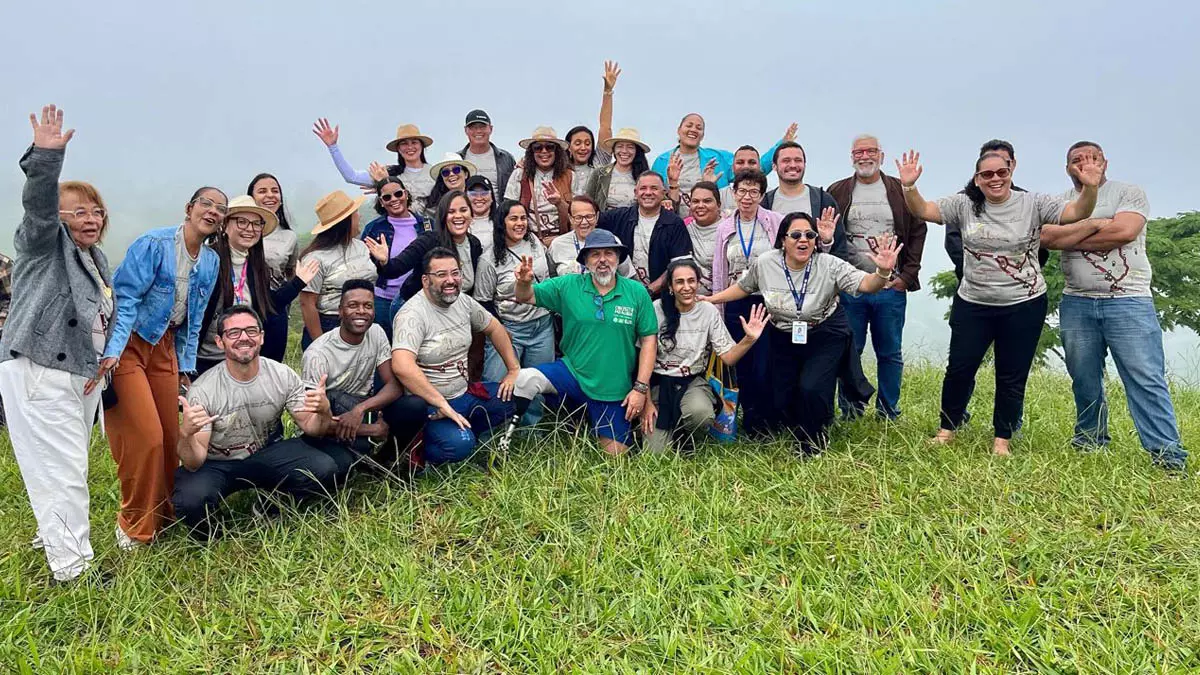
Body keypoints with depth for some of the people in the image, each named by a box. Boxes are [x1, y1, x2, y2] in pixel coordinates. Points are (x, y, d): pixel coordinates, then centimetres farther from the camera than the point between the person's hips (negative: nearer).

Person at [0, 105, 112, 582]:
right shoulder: (44, 244, -2)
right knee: (62, 470, -10)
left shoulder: (96, 259, 20)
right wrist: (46, 156, -36)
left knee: (70, 466, 17)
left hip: (81, 374, 8)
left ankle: (54, 535, 34)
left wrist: (101, 363, 16)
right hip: (39, 372, -8)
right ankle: (72, 567, -6)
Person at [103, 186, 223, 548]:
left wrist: (185, 367, 12)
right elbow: (124, 297, -19)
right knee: (145, 437, -11)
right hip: (127, 344, -6)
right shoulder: (154, 244, -14)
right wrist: (112, 352, -27)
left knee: (170, 436, 7)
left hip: (164, 346, 7)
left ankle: (163, 515, 25)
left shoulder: (212, 262, 7)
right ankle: (136, 527, 8)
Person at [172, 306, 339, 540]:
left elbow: (311, 427, -4)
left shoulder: (283, 376, -11)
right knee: (191, 501, -35)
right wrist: (185, 434, -45)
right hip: (215, 464, -3)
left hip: (263, 454, 3)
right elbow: (194, 464, -22)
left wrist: (324, 411, -29)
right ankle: (210, 535, 3)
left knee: (324, 470, -21)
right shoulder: (202, 391, -21)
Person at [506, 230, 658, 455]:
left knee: (615, 454, 5)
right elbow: (526, 298, 2)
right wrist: (524, 282, -23)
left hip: (614, 391, 0)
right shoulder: (568, 286, -3)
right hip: (571, 374, 0)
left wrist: (640, 387, -9)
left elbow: (649, 340, -4)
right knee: (525, 379, -26)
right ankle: (505, 439, -6)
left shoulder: (637, 292, -6)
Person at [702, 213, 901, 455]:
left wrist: (883, 272, -47)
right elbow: (743, 287, 8)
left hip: (825, 337, -3)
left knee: (811, 389, -22)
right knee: (779, 402, 2)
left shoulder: (829, 265, -17)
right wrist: (710, 299, 4)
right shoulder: (764, 263, -10)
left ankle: (813, 444, 8)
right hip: (784, 340, 3)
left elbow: (865, 284, -26)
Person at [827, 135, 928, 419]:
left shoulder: (901, 191, 7)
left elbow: (917, 231, 7)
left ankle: (889, 414, 19)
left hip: (891, 288, 1)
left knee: (890, 353, 7)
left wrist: (907, 276, -1)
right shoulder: (837, 192, 6)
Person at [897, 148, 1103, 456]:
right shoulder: (964, 205, 0)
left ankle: (1002, 439, 23)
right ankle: (947, 429, 23)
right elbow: (923, 211, -6)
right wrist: (909, 186, -24)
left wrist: (1089, 188, -31)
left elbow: (1077, 213, -12)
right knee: (959, 369, 6)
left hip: (1023, 306, -1)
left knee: (1012, 376, 8)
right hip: (972, 305, 1)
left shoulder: (1033, 203, -4)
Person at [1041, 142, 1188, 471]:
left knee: (1146, 379, -7)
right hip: (1076, 304, 3)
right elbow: (1046, 237, -6)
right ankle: (1090, 439, 23)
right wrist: (1100, 225, -8)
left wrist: (1073, 236, -4)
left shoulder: (1129, 193, 5)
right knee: (1084, 379, 10)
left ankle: (1167, 453, -6)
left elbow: (1125, 231, -14)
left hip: (1128, 300, -3)